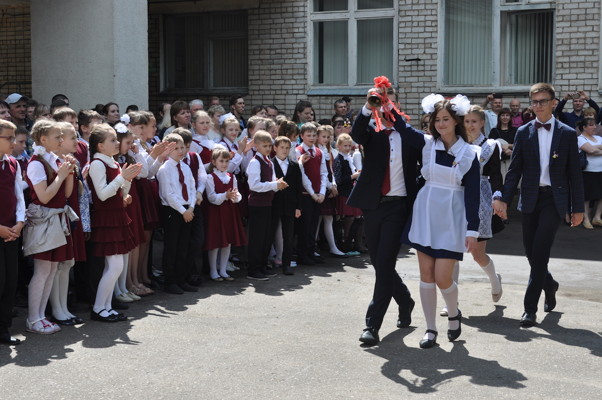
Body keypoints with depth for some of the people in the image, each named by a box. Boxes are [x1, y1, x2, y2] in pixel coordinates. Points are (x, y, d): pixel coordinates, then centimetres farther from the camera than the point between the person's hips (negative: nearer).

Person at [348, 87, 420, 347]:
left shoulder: (408, 134, 5)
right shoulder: (371, 133, 8)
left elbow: (418, 143, -19)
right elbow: (356, 134, -15)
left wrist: (394, 114, -18)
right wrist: (368, 107, -31)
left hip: (397, 206, -3)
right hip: (372, 206, 3)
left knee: (385, 264, -11)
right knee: (379, 264, 12)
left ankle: (373, 325, -5)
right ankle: (405, 302, 38)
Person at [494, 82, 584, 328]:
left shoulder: (567, 134, 1)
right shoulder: (524, 132, 6)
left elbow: (575, 173, 2)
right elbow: (515, 170, 3)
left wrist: (577, 208, 0)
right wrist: (504, 199, -8)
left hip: (554, 199, -3)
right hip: (531, 199, 3)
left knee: (539, 253, -11)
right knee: (532, 252, 8)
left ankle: (530, 307, -4)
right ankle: (549, 285, 38)